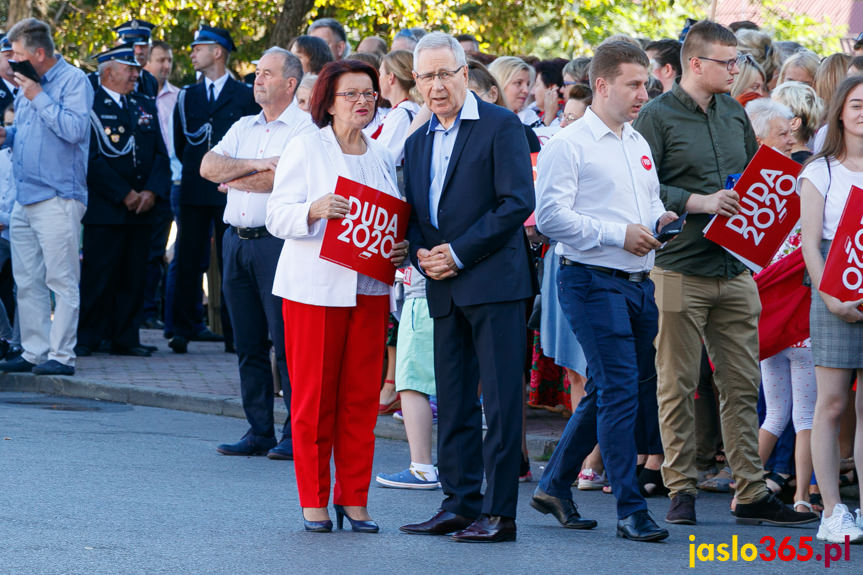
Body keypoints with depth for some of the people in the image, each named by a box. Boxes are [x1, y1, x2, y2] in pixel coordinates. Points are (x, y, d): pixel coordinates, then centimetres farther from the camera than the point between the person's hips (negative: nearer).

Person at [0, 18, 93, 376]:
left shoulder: (73, 81, -7)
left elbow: (75, 129, -20)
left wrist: (38, 97, -16)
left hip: (58, 197, -9)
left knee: (61, 280, -8)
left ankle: (61, 355, -8)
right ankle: (34, 352, 14)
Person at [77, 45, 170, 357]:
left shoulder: (146, 106, 16)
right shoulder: (89, 105, -4)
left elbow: (161, 154, 13)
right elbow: (92, 159, -11)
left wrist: (152, 192, -4)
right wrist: (124, 195, -13)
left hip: (141, 212, 6)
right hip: (103, 211, -6)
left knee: (133, 278, 6)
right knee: (97, 276, -5)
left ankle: (125, 338, 12)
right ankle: (87, 337, 2)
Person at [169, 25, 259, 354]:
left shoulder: (245, 96, 4)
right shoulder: (187, 97, 14)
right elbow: (179, 145, 18)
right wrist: (197, 167, 9)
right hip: (194, 191, 3)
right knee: (188, 262, -1)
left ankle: (232, 333, 3)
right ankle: (182, 331, 1)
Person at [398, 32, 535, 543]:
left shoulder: (500, 126, -4)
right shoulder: (418, 143, 18)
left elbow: (518, 202, -12)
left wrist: (459, 252, -13)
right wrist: (420, 254, 0)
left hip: (494, 280, -7)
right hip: (446, 289, 7)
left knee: (501, 399, -6)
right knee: (454, 402, 9)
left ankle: (500, 513, -6)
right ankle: (460, 504, 16)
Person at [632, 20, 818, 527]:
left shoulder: (734, 113, 14)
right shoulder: (658, 116, -5)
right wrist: (700, 203, -17)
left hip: (736, 270, 6)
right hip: (680, 270, -6)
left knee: (743, 385, 6)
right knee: (678, 386, 0)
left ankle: (752, 492, 9)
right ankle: (682, 490, 8)